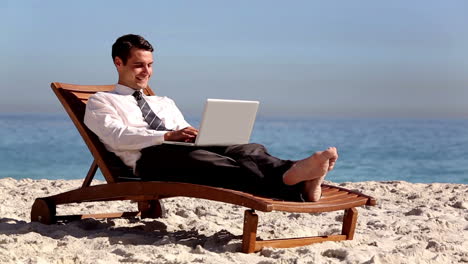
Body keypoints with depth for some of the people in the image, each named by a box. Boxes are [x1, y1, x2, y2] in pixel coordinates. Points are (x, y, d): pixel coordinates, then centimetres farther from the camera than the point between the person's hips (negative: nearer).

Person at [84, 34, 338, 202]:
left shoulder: (164, 103, 37)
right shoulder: (100, 102, 19)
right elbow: (117, 136, -2)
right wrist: (169, 136, -16)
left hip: (188, 149, 7)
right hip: (149, 158, -6)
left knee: (246, 149, -24)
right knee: (198, 159, -40)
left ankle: (299, 176, -56)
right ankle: (291, 182, -64)